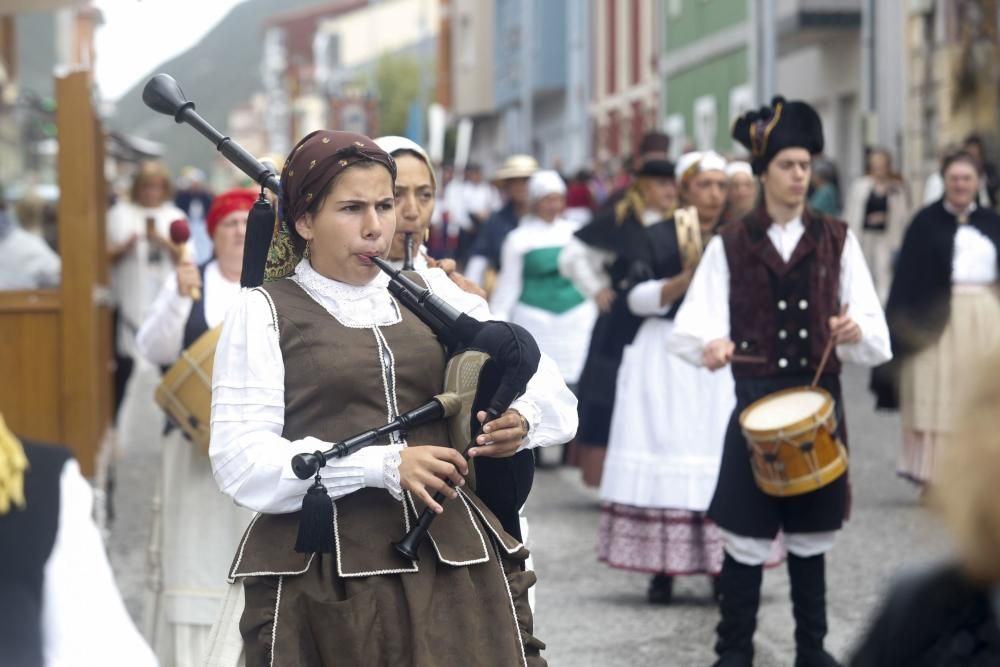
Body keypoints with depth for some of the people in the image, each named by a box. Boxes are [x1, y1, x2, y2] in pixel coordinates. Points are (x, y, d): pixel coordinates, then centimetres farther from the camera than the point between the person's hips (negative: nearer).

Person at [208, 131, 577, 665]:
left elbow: (553, 398, 13)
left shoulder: (435, 294, 15)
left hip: (452, 557, 3)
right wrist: (384, 465, -17)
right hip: (323, 576, -3)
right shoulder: (264, 313, 4)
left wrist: (521, 420, -11)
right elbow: (241, 461, -8)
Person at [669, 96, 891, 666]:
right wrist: (710, 346, -31)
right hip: (756, 401, -1)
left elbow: (875, 331, -1)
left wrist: (855, 331, -25)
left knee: (812, 535, 9)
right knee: (747, 538, -1)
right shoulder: (730, 245, 2)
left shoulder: (838, 241, 5)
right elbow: (693, 324, -8)